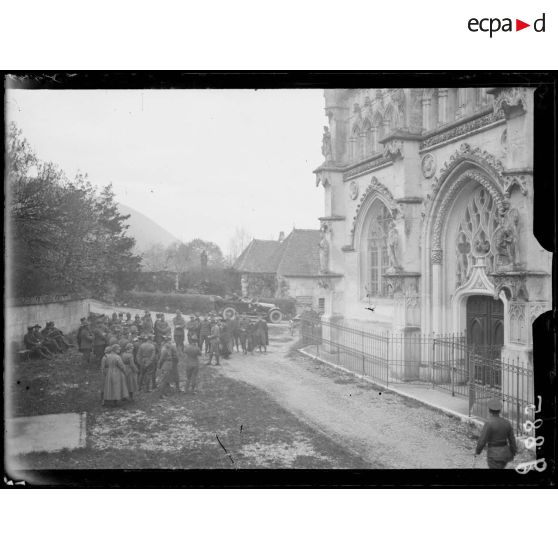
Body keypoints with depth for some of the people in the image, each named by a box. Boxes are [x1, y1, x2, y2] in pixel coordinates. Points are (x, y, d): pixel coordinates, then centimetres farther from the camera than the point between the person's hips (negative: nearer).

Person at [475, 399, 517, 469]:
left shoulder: (489, 423, -19)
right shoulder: (506, 422, -1)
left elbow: (482, 440, -18)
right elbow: (512, 439, 5)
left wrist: (477, 451, -1)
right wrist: (513, 453, 17)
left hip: (494, 455, -7)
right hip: (505, 453, 7)